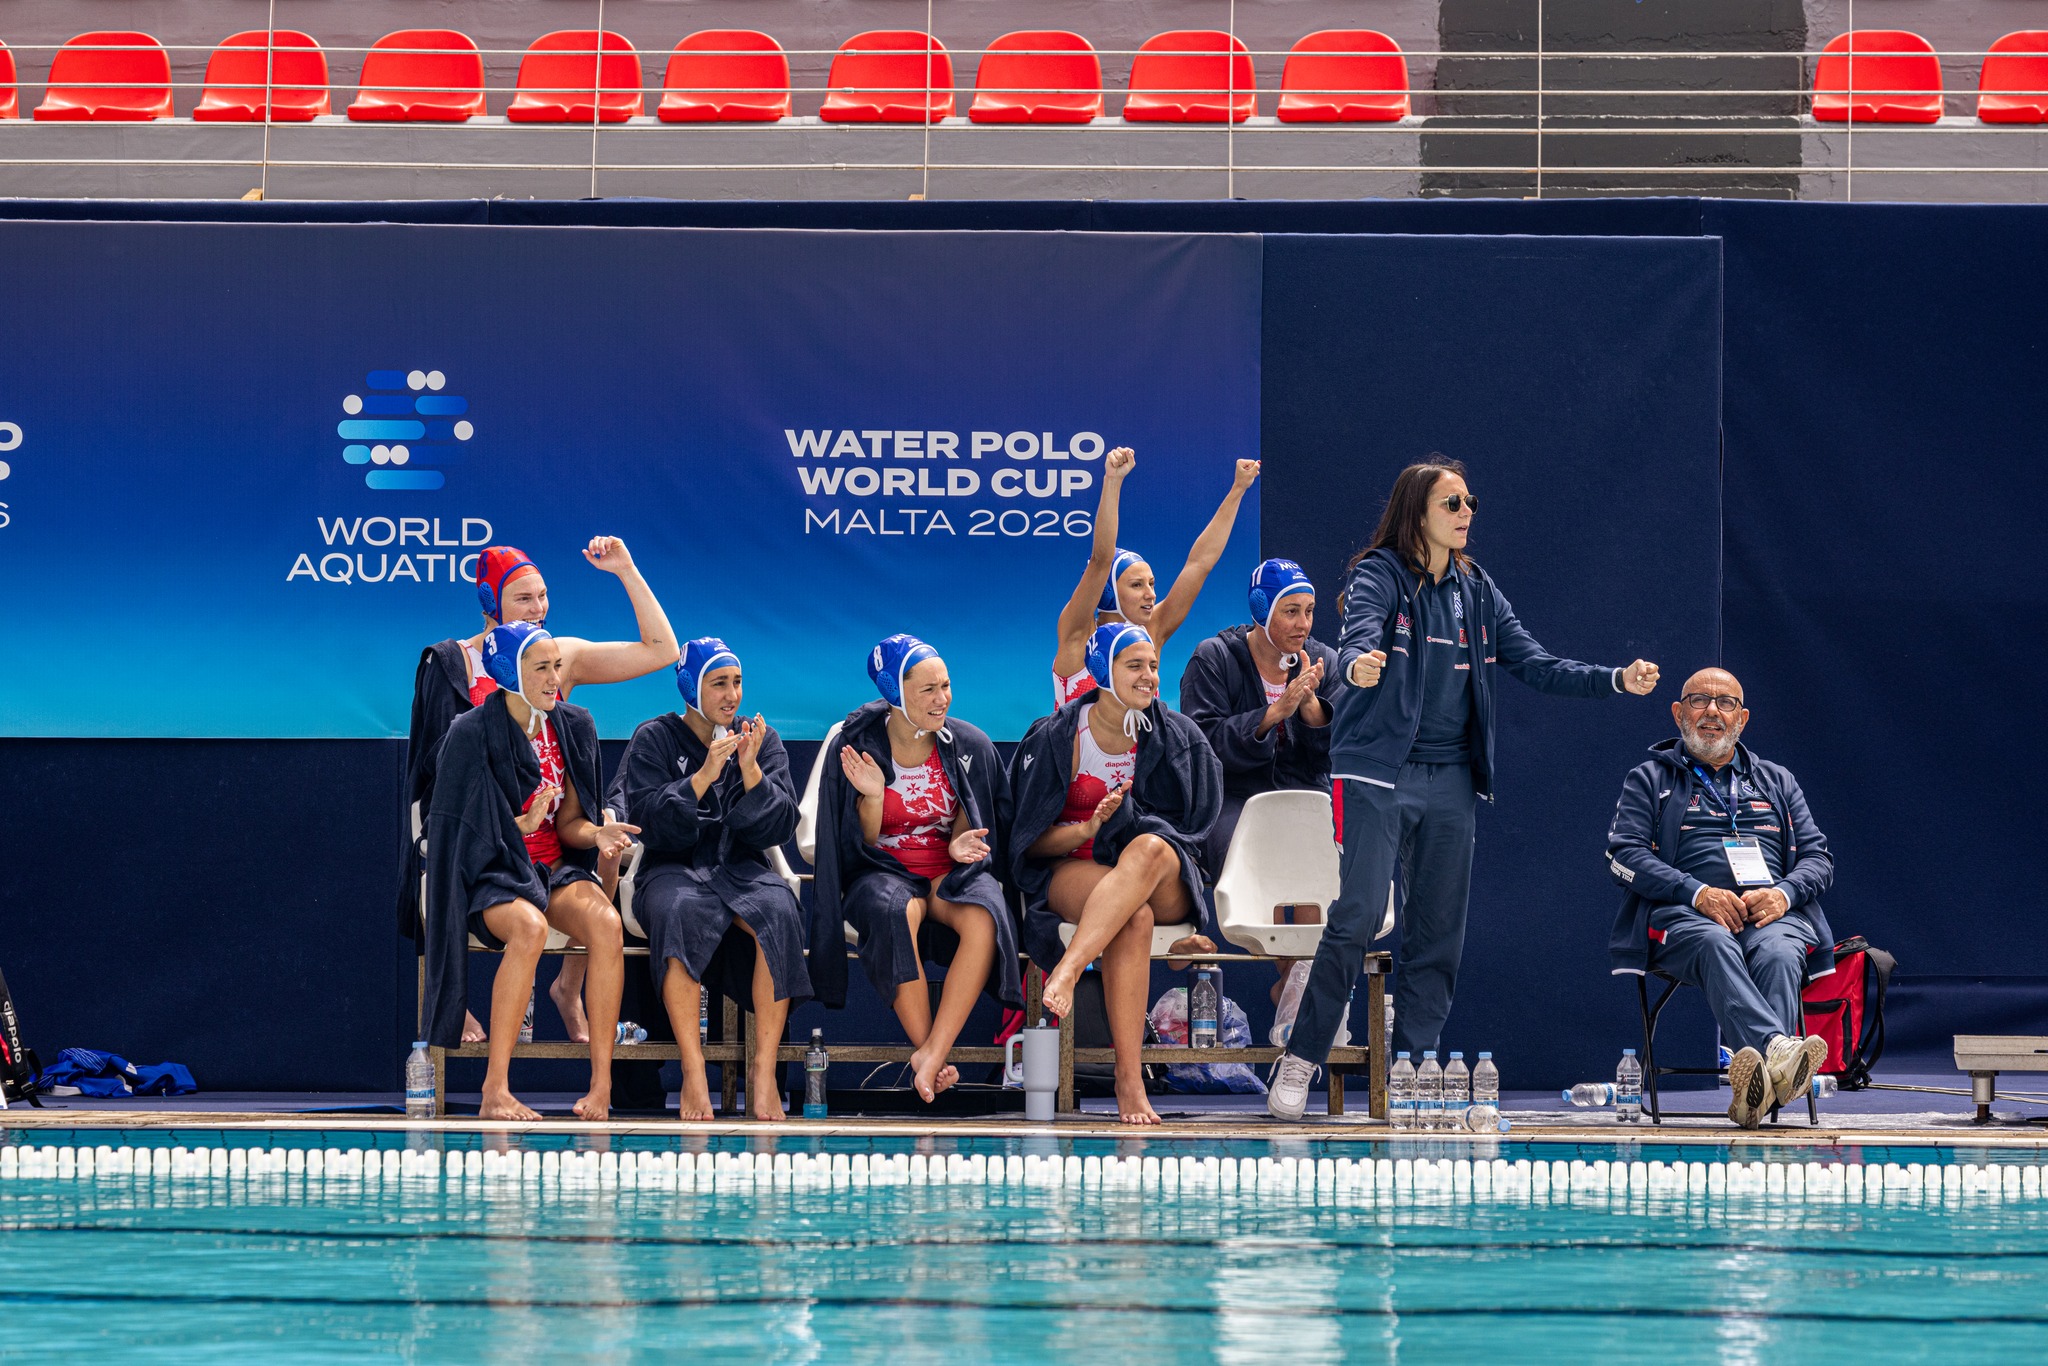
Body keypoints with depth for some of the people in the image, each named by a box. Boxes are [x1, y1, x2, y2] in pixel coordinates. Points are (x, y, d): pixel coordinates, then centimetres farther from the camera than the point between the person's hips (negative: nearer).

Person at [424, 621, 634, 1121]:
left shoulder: (573, 728, 6)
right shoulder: (472, 734, -8)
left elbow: (570, 823, 9)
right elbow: (457, 829, -7)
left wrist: (598, 834, -14)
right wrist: (522, 825, -21)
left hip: (556, 870, 4)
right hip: (490, 874, -4)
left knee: (606, 924, -29)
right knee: (529, 928, -38)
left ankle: (601, 1085, -29)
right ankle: (495, 1092, -36)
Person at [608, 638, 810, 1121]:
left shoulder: (762, 740, 12)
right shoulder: (654, 739, 6)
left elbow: (778, 827, 2)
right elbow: (650, 821, -7)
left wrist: (751, 770, -13)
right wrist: (704, 776, -17)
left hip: (742, 867, 2)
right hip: (674, 868, -2)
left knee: (779, 914, -33)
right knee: (679, 913, -38)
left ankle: (764, 1070, -31)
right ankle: (693, 1072, -38)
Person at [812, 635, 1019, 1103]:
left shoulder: (969, 745, 2)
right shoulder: (859, 747, -4)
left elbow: (971, 821, 11)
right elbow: (861, 845, 0)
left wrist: (961, 845, -13)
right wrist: (872, 798, -20)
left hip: (951, 871, 2)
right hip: (885, 872, -2)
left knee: (983, 917, -35)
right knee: (895, 912, -39)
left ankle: (930, 1055, -36)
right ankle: (926, 1048, -32)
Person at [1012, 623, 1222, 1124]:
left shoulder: (1179, 738, 9)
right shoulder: (1056, 738, 2)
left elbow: (1192, 827, 10)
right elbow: (1030, 840, 1)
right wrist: (1087, 830, -17)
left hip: (1165, 885, 2)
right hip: (1074, 871, -2)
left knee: (1149, 849, -38)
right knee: (1134, 917, -38)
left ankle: (1069, 969, -52)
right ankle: (1128, 1079, -47)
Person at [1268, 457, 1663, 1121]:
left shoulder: (1478, 591, 14)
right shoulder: (1379, 575, -4)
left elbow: (1533, 663, 13)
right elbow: (1359, 635, -23)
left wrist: (1616, 680, 1)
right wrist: (1358, 665, -47)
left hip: (1449, 779, 6)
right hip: (1380, 772, -6)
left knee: (1439, 934, 4)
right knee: (1358, 916, -15)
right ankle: (1299, 1062, -8)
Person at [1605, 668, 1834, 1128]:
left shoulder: (1777, 781, 29)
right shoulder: (1649, 780, 20)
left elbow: (1818, 858, 19)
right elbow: (1624, 855, 4)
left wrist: (1783, 892, -6)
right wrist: (1698, 893, -12)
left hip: (1773, 915, 2)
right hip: (1684, 916, -2)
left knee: (1777, 954, -36)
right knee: (1716, 946, -39)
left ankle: (1755, 1093, -59)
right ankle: (1777, 1050, -65)